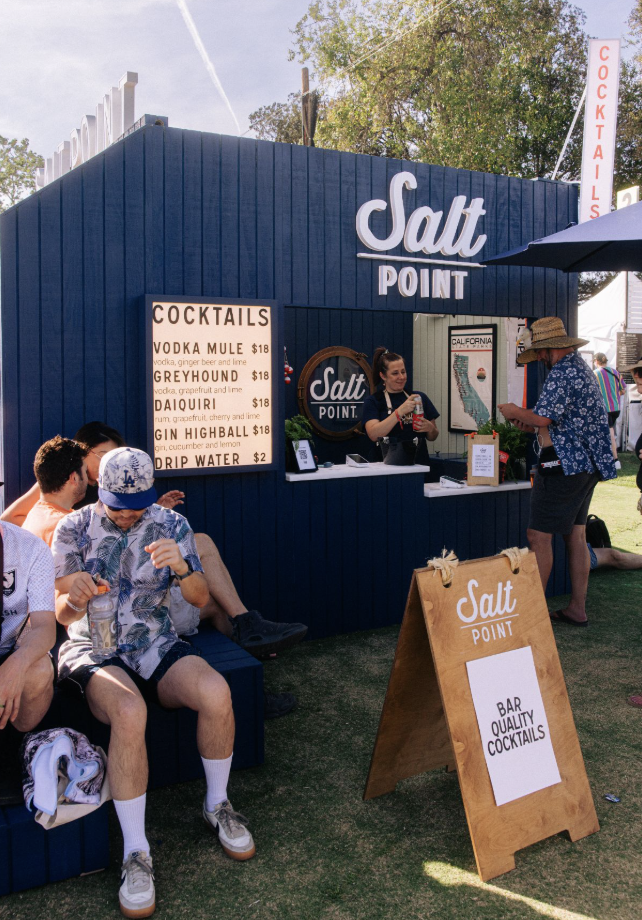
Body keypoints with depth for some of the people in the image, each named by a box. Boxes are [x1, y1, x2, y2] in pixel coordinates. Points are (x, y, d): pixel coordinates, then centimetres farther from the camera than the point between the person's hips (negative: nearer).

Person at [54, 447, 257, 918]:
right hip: (94, 649, -2)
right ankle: (136, 852, -19)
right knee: (129, 712, -36)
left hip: (156, 644, 2)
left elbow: (201, 599, 0)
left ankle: (217, 804, 0)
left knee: (216, 693, -28)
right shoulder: (74, 529, -2)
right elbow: (62, 616, -1)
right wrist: (73, 597, -27)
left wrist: (182, 568, -23)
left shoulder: (171, 525, 3)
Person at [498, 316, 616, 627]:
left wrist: (515, 412, -5)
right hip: (587, 464, 11)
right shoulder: (580, 366, 18)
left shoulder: (562, 373, -15)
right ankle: (577, 609, 17)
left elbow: (543, 417, -23)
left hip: (564, 465, -11)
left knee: (539, 535, -5)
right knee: (576, 535, 12)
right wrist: (533, 425, 16)